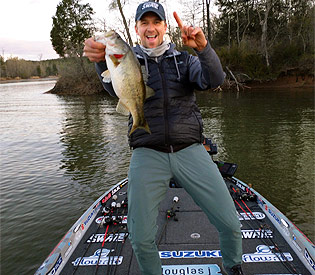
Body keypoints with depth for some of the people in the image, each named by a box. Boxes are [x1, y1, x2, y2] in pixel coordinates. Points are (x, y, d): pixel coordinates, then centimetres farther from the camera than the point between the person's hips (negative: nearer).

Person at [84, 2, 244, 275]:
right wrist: (102, 60, -36)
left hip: (190, 150, 1)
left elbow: (214, 80, -5)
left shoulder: (184, 59, 13)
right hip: (147, 154, -1)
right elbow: (117, 88, -14)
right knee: (141, 239, -4)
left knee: (231, 224, 1)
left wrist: (203, 48, -25)